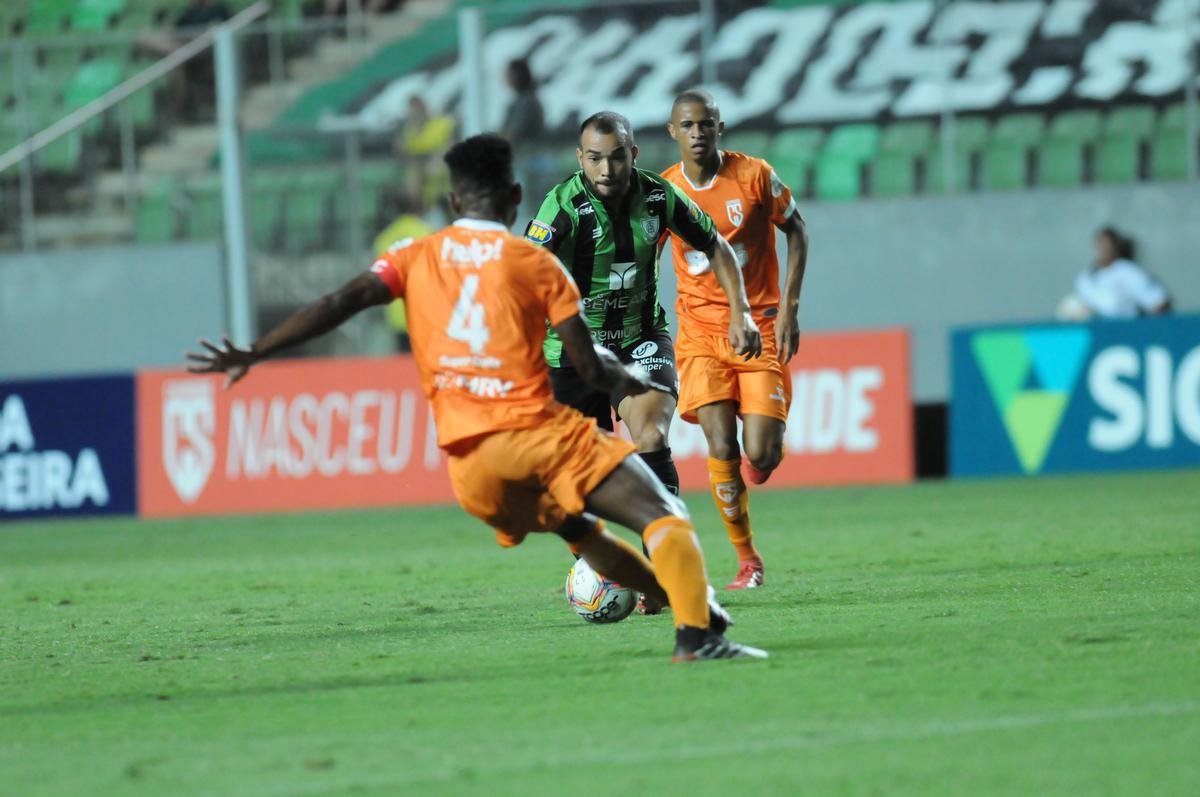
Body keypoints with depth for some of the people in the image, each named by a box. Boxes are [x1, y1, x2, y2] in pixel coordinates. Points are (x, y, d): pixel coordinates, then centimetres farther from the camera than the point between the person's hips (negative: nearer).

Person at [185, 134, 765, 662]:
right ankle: (697, 631, -29)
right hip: (537, 429, -5)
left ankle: (689, 604, 27)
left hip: (469, 461, 5)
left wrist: (253, 354, -1)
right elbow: (591, 370, 1)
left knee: (578, 528, 28)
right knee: (660, 515, -8)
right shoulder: (537, 264, 4)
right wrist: (635, 383, 23)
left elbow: (340, 304, -2)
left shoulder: (416, 258, 12)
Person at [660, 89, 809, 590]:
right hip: (700, 329, 1)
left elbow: (795, 231, 5)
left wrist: (789, 308, -3)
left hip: (760, 326, -1)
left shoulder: (755, 175, -8)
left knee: (760, 455, -11)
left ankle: (761, 459, 30)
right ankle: (747, 559, 3)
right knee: (721, 448, -14)